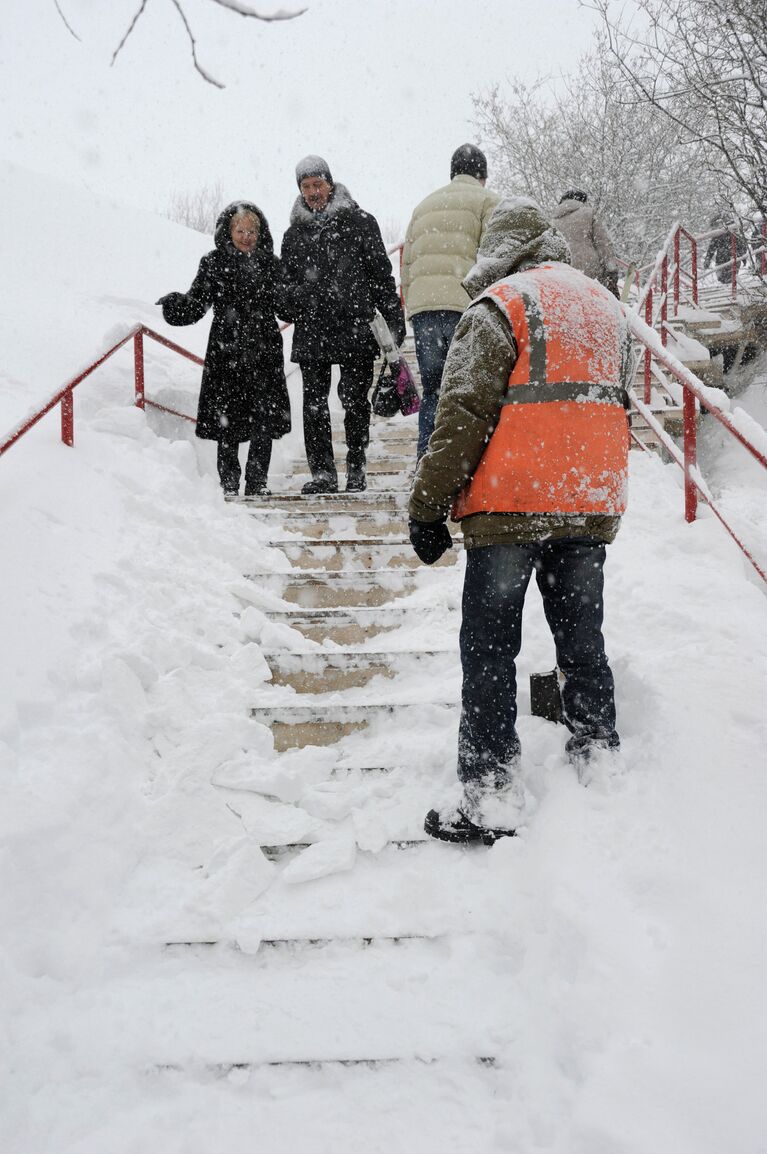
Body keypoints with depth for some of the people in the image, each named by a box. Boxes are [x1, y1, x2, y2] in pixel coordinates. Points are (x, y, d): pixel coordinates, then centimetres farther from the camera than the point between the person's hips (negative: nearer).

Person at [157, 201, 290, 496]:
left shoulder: (270, 264, 8)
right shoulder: (214, 264, 2)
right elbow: (194, 305, -1)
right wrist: (172, 305, -19)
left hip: (265, 353, 2)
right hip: (226, 354, -1)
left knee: (265, 421, 0)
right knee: (227, 420, 2)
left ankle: (257, 482, 12)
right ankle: (229, 483, 15)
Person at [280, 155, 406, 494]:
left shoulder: (359, 222, 5)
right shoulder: (294, 233, 17)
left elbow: (382, 273, 3)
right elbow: (286, 282, 24)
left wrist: (394, 320, -2)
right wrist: (292, 305, 1)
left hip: (356, 329, -3)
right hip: (311, 334, 3)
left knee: (355, 401, 1)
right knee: (314, 404, 0)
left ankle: (356, 469, 13)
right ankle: (323, 473, 5)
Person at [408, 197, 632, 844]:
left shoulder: (498, 308, -4)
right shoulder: (606, 306, 19)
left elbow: (464, 415, -12)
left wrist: (427, 507, -8)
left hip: (510, 506, -6)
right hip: (592, 506, 7)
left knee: (489, 649, -1)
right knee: (582, 640, 16)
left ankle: (491, 795, -1)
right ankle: (601, 765, 24)